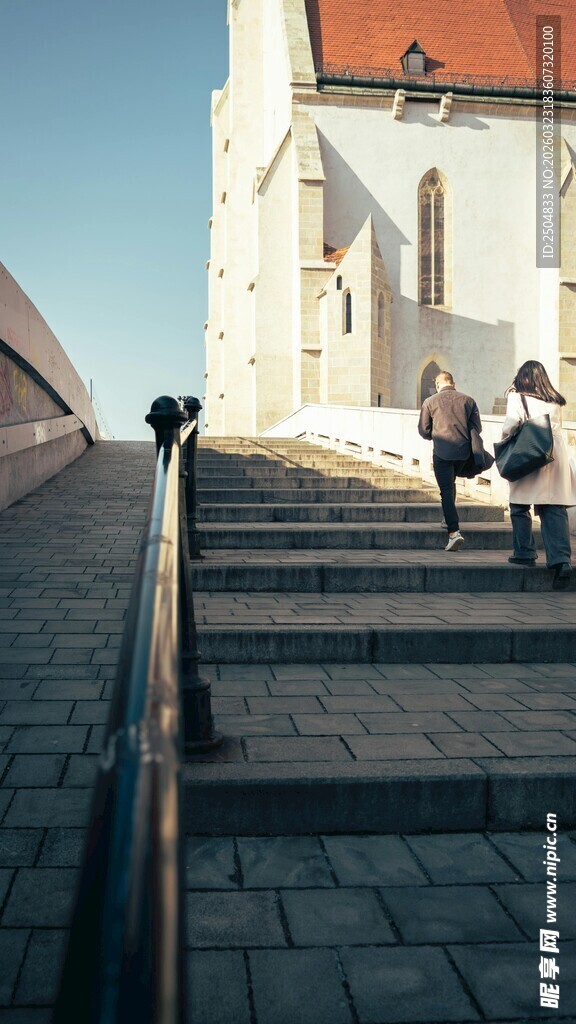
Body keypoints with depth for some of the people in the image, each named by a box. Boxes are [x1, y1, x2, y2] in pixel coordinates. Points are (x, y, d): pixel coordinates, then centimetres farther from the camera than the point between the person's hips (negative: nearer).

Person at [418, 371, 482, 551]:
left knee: (446, 490, -3)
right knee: (451, 483, 26)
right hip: (463, 451, 4)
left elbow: (423, 429, 3)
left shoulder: (430, 402, 0)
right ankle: (449, 518, 33)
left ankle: (454, 531, -14)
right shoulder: (468, 400, 6)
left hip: (442, 452, -3)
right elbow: (477, 428, 6)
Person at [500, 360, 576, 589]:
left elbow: (512, 422, -11)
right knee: (555, 510, -1)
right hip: (556, 456, 4)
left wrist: (504, 440, 4)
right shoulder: (555, 401, 16)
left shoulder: (517, 397, 1)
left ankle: (525, 553, 15)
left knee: (520, 507, 11)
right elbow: (557, 427, 17)